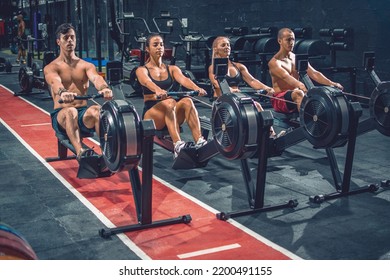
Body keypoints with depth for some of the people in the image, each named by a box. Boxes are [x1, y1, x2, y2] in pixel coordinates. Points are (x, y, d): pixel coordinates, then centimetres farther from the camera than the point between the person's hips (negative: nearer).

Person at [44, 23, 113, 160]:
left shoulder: (86, 65, 12)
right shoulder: (51, 68, 4)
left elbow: (96, 78, -12)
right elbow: (55, 82, -20)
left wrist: (104, 88, -38)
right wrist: (63, 93, -47)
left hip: (83, 114, 2)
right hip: (61, 115, -2)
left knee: (96, 110, -34)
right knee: (71, 111, -39)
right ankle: (79, 152, -58)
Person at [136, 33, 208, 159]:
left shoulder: (172, 69, 12)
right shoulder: (142, 70, 2)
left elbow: (183, 79, -10)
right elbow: (147, 82, -23)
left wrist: (197, 88, -33)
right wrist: (158, 90, -47)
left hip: (171, 114, 3)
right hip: (151, 114, -3)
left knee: (187, 101, -29)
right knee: (169, 102, -36)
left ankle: (200, 142, -42)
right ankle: (177, 147, -51)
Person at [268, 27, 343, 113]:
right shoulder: (274, 62, -7)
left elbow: (314, 74, 2)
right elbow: (285, 76, -27)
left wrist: (331, 83, -16)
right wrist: (300, 85, -47)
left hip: (296, 98, 6)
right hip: (280, 100, -6)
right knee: (298, 94, -36)